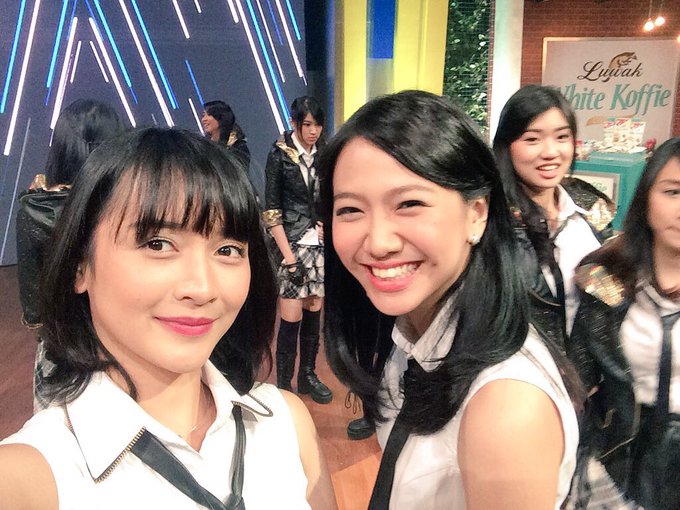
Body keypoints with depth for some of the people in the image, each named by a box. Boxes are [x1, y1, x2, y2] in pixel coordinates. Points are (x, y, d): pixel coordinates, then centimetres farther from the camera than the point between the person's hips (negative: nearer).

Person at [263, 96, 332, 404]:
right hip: (291, 243, -4)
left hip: (320, 244, 4)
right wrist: (288, 256, -12)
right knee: (291, 319, -3)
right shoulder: (279, 155, -5)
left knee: (313, 314, 11)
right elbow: (271, 211, -8)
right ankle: (283, 386, 11)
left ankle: (308, 376, 26)